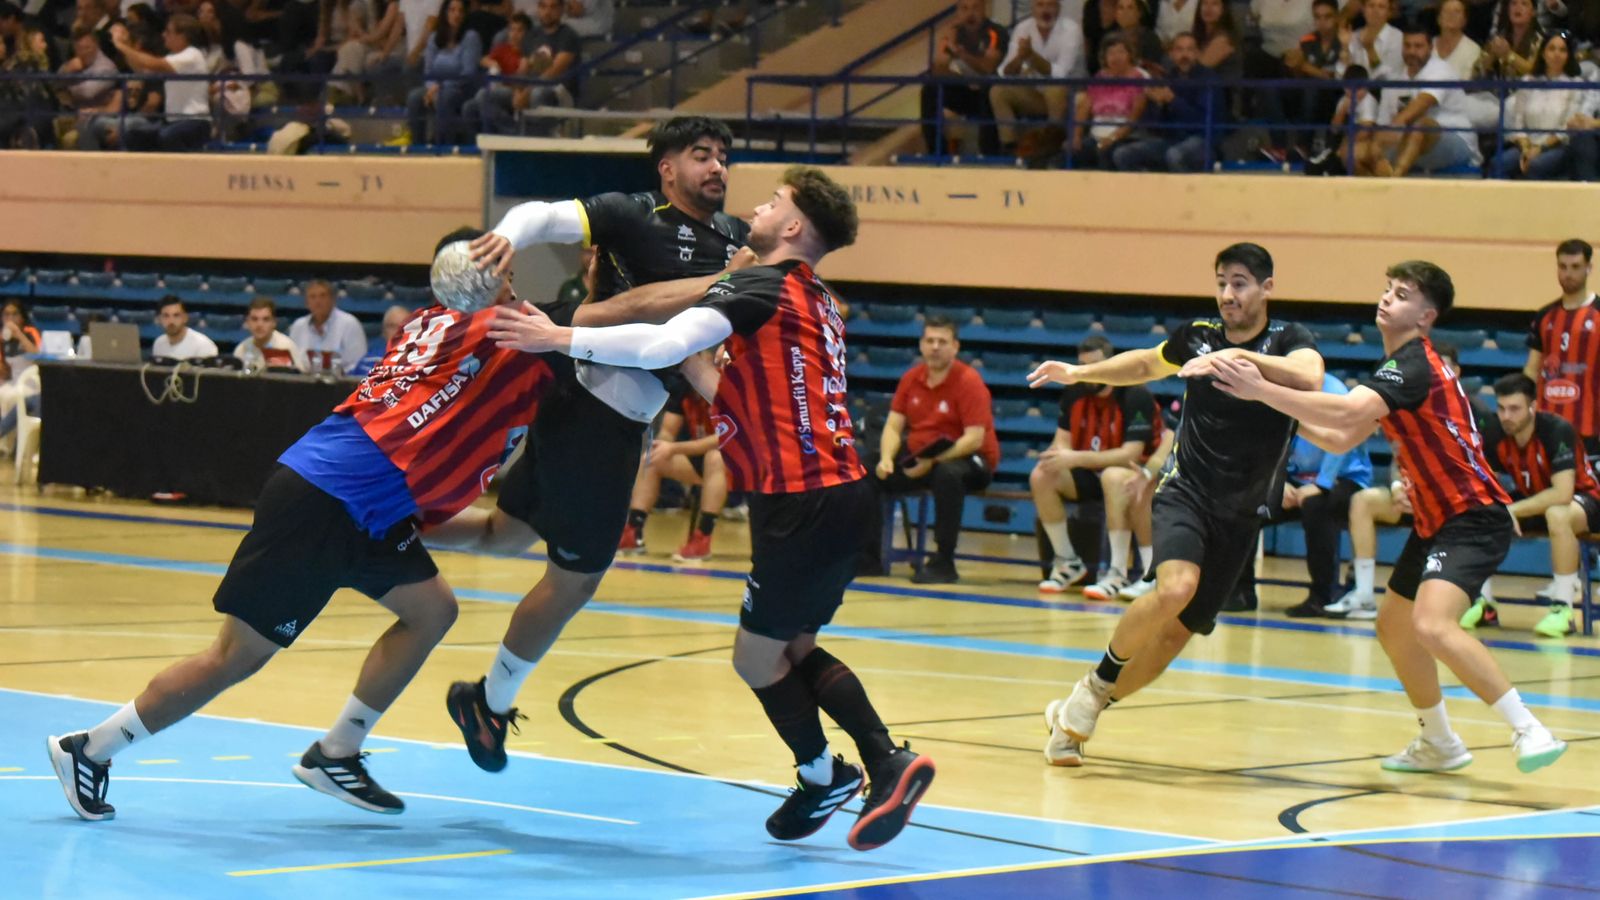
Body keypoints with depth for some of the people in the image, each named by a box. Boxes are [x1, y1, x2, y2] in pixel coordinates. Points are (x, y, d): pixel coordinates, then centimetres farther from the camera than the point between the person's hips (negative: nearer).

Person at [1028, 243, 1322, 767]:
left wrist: (1240, 356, -38)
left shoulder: (1288, 341, -6)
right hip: (1186, 490, 0)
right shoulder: (1198, 335, 3)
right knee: (1175, 588, -29)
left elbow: (1310, 377, -31)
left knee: (1179, 631, 0)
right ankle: (1096, 683, -8)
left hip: (1243, 512, 0)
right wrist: (1079, 373, 19)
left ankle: (1077, 715, 18)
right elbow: (1147, 365, 26)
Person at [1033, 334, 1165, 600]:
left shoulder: (1136, 397, -18)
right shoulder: (1074, 394, 1)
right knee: (1041, 476, -20)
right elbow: (1063, 442, 0)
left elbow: (1130, 454, -25)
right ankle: (1068, 563, -8)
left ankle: (1118, 573, -35)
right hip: (1089, 472, 6)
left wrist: (1076, 458, -34)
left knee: (1113, 477, -40)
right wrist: (1057, 456, -28)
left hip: (1135, 471, -6)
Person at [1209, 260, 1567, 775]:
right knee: (1393, 627, 19)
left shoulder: (1413, 365, -18)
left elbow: (1346, 412, -34)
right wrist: (1289, 418, 7)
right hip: (1438, 520, 11)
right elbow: (1342, 438, 20)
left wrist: (1260, 390, -35)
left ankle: (1530, 732, -23)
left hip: (1472, 518, -11)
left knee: (1432, 625, -28)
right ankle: (1439, 745, 34)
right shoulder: (1399, 367, 14)